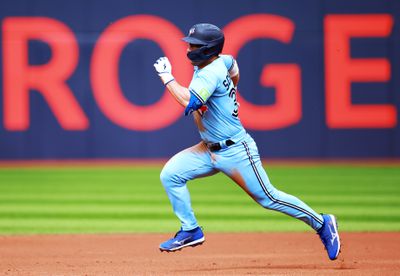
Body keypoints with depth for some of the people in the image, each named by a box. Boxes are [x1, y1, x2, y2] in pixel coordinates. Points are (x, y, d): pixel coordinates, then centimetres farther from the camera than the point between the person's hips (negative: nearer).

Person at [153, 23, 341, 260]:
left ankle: (322, 224, 12)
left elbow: (188, 101, -36)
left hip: (235, 150, -9)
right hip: (209, 149, 9)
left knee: (268, 198, -3)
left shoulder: (212, 73, -23)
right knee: (170, 174, -4)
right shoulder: (221, 61, 4)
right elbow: (233, 65, 28)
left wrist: (167, 77, -24)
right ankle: (190, 231, 5)